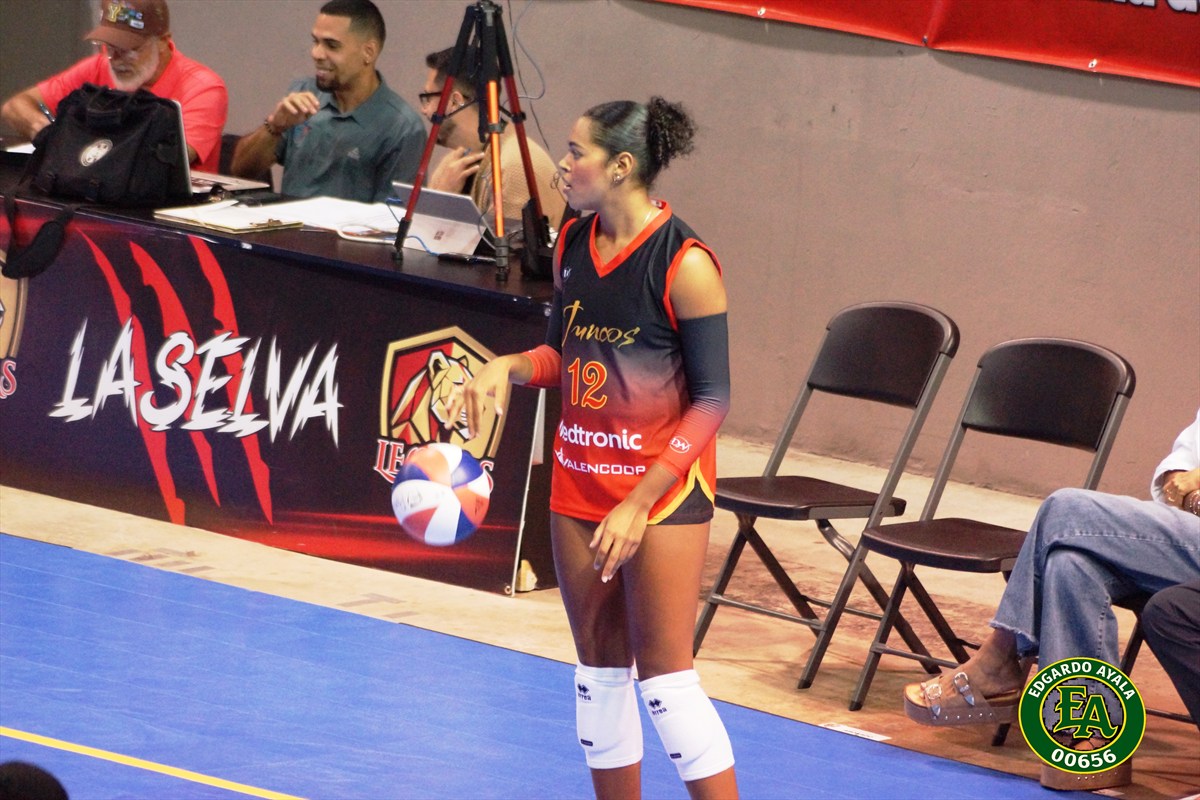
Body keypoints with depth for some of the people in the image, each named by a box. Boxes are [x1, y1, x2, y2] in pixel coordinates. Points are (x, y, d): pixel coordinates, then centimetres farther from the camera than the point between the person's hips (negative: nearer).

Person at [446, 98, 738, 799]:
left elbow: (712, 399, -15)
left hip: (662, 489, -7)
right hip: (580, 481, 7)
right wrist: (509, 368, -6)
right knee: (600, 664, 11)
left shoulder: (684, 263, -17)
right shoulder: (572, 245, 4)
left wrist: (639, 504, -19)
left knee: (664, 673, -8)